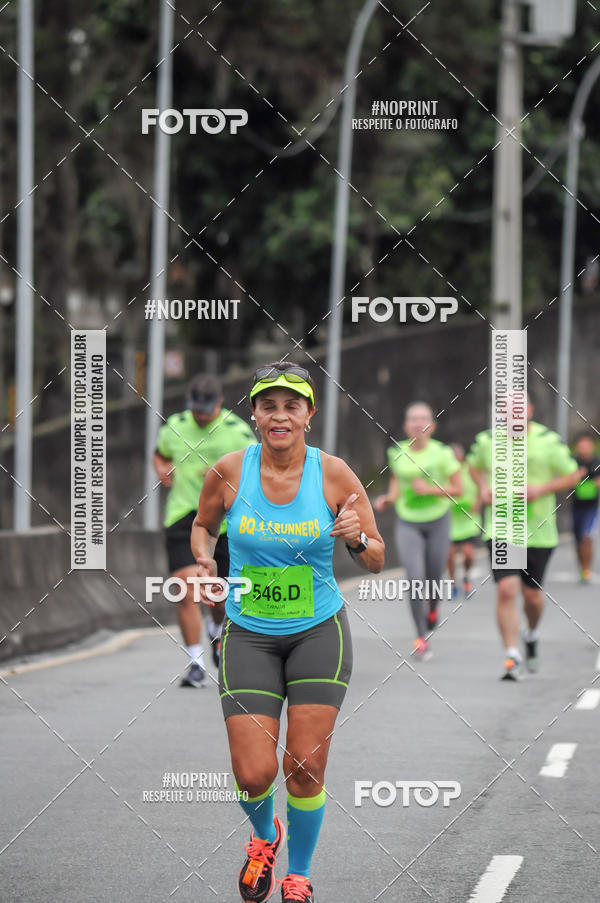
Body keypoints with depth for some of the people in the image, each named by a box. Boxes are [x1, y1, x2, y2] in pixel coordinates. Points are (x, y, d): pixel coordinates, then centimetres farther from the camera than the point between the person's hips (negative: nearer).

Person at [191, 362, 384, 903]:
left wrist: (356, 538, -22)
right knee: (253, 773, -6)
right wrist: (204, 558, -7)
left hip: (319, 632, 0)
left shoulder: (334, 474, -8)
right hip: (249, 635, 0)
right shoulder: (229, 472, -8)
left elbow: (377, 561, -1)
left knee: (305, 767, -2)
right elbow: (204, 524, 14)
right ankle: (264, 837, 30)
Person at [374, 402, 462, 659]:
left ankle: (432, 609, 47)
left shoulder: (442, 453, -10)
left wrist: (430, 489, -19)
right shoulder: (397, 453, -2)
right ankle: (421, 638, -11)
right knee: (415, 578, -16)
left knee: (433, 578, 9)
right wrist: (388, 499, -5)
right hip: (407, 524, 0)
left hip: (437, 522, 0)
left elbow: (458, 489, -5)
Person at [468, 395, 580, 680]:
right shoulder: (487, 440, 0)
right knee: (506, 590, -14)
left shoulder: (549, 441, -6)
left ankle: (532, 634, 43)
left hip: (539, 531, 0)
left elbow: (572, 475, 2)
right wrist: (484, 488, 1)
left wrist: (542, 488, -14)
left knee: (532, 593, 9)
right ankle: (512, 658, -9)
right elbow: (475, 465, 21)